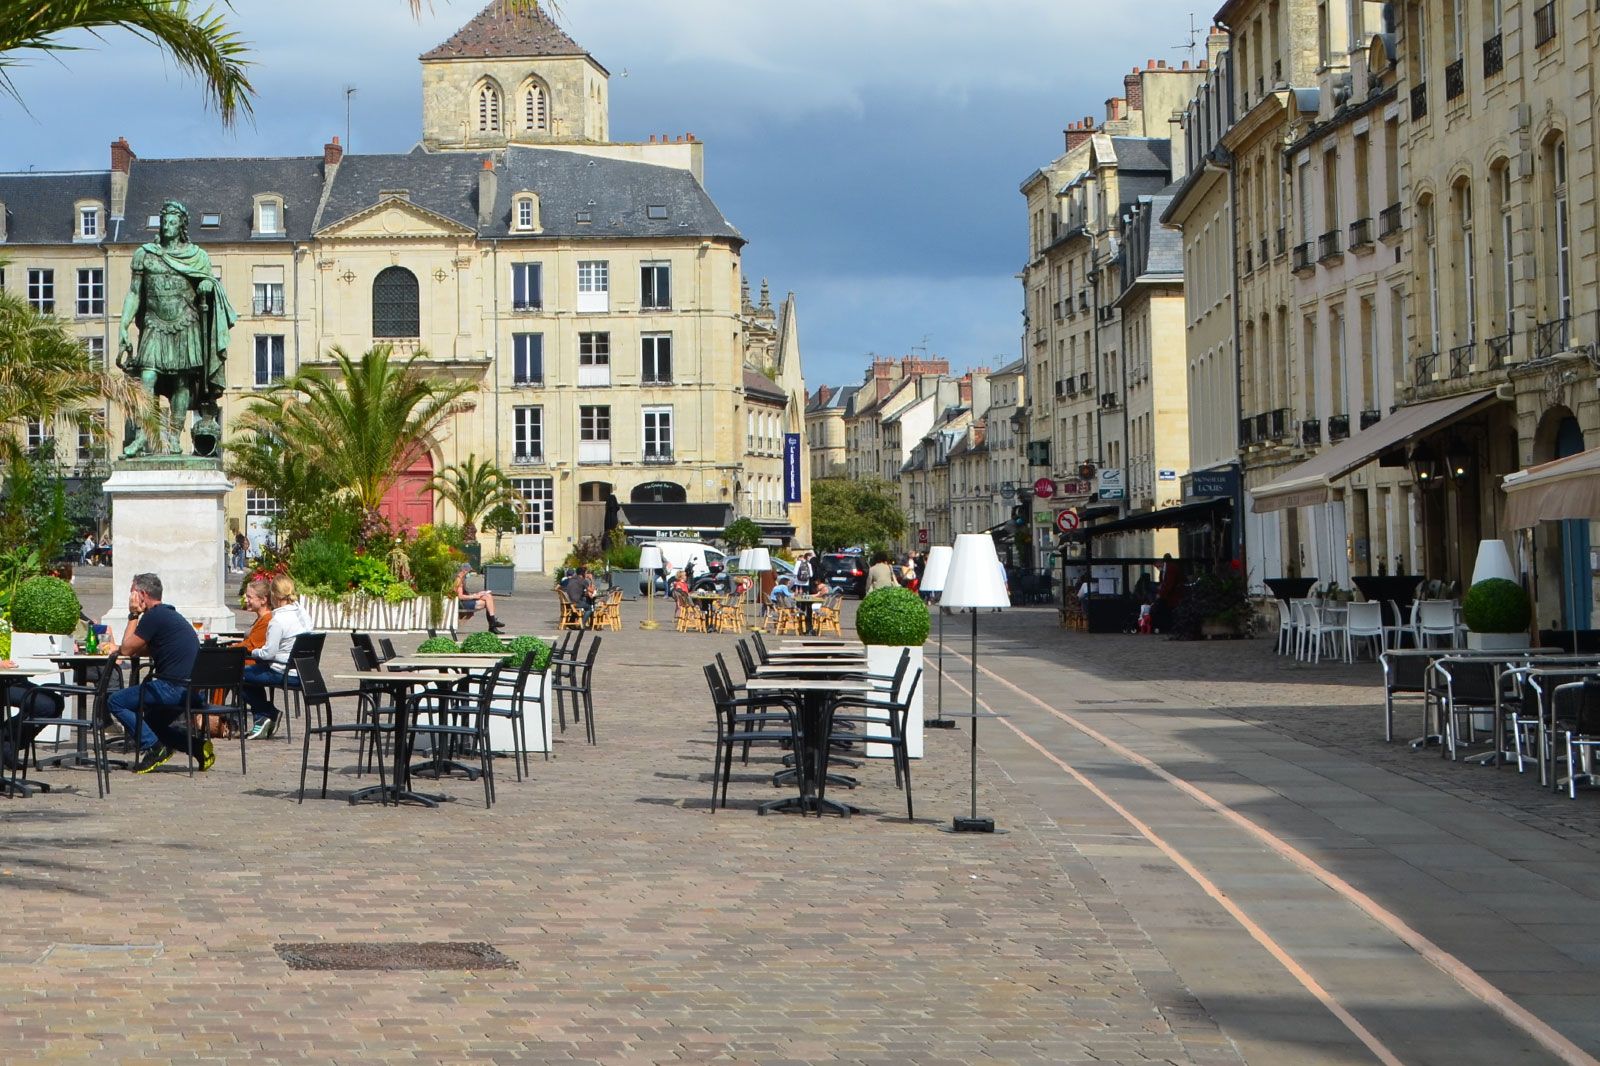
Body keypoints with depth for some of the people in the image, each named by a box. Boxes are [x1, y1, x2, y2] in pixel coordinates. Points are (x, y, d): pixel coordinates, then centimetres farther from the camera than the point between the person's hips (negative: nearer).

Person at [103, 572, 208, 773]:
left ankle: (152, 747, -9)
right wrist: (117, 648, 23)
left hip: (174, 687, -10)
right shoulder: (169, 614, 21)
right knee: (153, 721, 27)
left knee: (116, 701, -3)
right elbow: (147, 650, 30)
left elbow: (127, 649, -5)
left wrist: (133, 615, 4)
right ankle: (197, 744, 9)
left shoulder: (154, 616, -11)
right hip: (192, 687, 10)